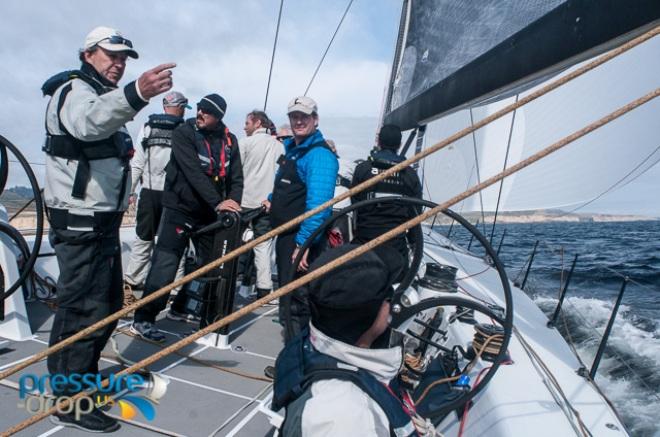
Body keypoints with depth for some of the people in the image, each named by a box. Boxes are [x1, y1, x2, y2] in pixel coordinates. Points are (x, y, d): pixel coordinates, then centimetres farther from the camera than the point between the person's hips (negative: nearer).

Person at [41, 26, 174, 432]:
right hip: (80, 221, -10)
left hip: (104, 219, 10)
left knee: (108, 303, 16)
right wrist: (135, 94, -55)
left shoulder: (106, 96, 22)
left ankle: (84, 374, 32)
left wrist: (119, 195, 27)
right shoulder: (74, 90, -10)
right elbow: (88, 122, -37)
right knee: (84, 308, -7)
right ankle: (69, 399, 4)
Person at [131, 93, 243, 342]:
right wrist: (218, 203, -30)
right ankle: (142, 319, 2)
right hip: (180, 209, -5)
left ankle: (180, 308, 28)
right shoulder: (184, 133, -10)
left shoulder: (229, 140, 4)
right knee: (165, 265, -9)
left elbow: (236, 176, 1)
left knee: (211, 264, 11)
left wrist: (233, 202, -17)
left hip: (209, 212, 6)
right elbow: (194, 173, -22)